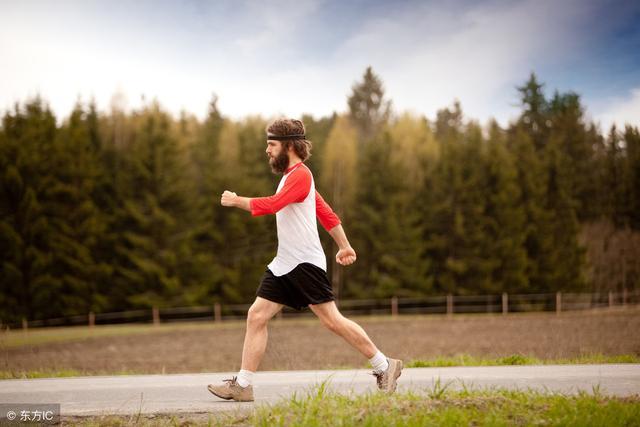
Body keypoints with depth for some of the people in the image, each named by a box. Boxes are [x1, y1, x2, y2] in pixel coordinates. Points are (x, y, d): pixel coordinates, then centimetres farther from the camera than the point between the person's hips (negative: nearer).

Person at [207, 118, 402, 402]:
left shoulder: (300, 174, -13)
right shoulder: (293, 176, 20)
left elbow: (272, 204, -28)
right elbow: (327, 213, 24)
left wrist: (236, 201, -16)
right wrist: (344, 246, 26)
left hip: (305, 263, -10)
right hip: (284, 265, 10)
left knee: (332, 320, -7)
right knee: (256, 316, 0)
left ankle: (384, 366, 5)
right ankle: (242, 385, 0)